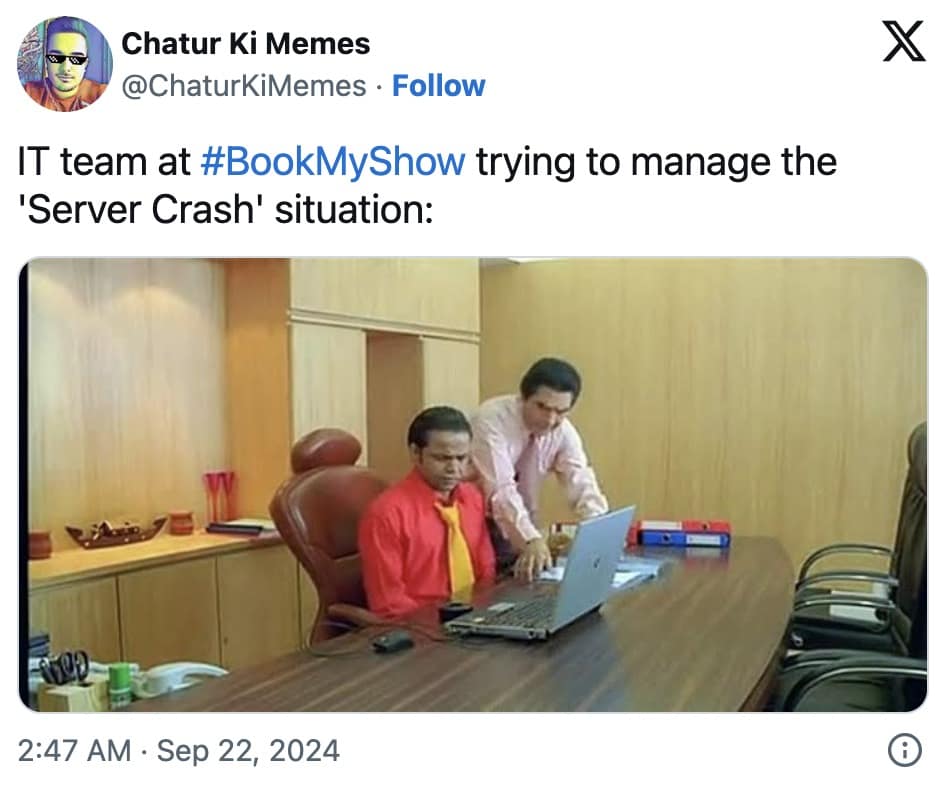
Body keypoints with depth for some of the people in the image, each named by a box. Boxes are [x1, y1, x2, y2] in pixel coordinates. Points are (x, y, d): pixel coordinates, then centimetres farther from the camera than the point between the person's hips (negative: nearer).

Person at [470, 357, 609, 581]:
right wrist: (532, 540, -46)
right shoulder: (491, 419, -23)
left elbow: (582, 486, -13)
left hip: (518, 532, 4)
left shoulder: (563, 432, -8)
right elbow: (501, 490, -33)